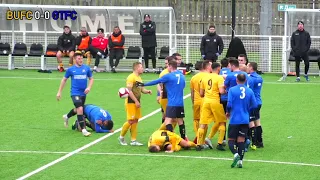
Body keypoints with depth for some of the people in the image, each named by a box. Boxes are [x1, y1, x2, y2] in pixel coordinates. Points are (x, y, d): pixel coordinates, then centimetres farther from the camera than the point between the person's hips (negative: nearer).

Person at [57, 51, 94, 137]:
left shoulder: (87, 68, 2)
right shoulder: (71, 69, -2)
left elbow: (91, 79, 13)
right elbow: (64, 80, 9)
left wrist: (89, 87, -5)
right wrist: (59, 92, 8)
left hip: (83, 93, 4)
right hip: (75, 93, -4)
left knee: (77, 110, 20)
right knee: (80, 109, -19)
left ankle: (66, 117, 51)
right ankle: (83, 129, -15)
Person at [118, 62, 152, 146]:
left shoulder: (139, 78, 15)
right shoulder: (131, 77, -13)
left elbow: (141, 89, 23)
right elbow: (129, 91, -19)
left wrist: (147, 91, 1)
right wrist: (136, 101, -20)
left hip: (137, 102, 9)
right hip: (131, 102, -9)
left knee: (135, 121, 8)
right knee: (131, 121, -10)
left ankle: (133, 140, 11)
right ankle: (121, 137, 7)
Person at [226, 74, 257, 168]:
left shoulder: (232, 90, -6)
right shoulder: (250, 91, 3)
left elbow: (229, 104, -12)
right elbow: (254, 105, 5)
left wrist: (228, 112, 9)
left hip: (234, 119, -3)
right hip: (245, 120, 3)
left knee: (231, 139, 5)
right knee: (241, 140, 7)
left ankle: (235, 154, -22)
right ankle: (240, 161, -1)